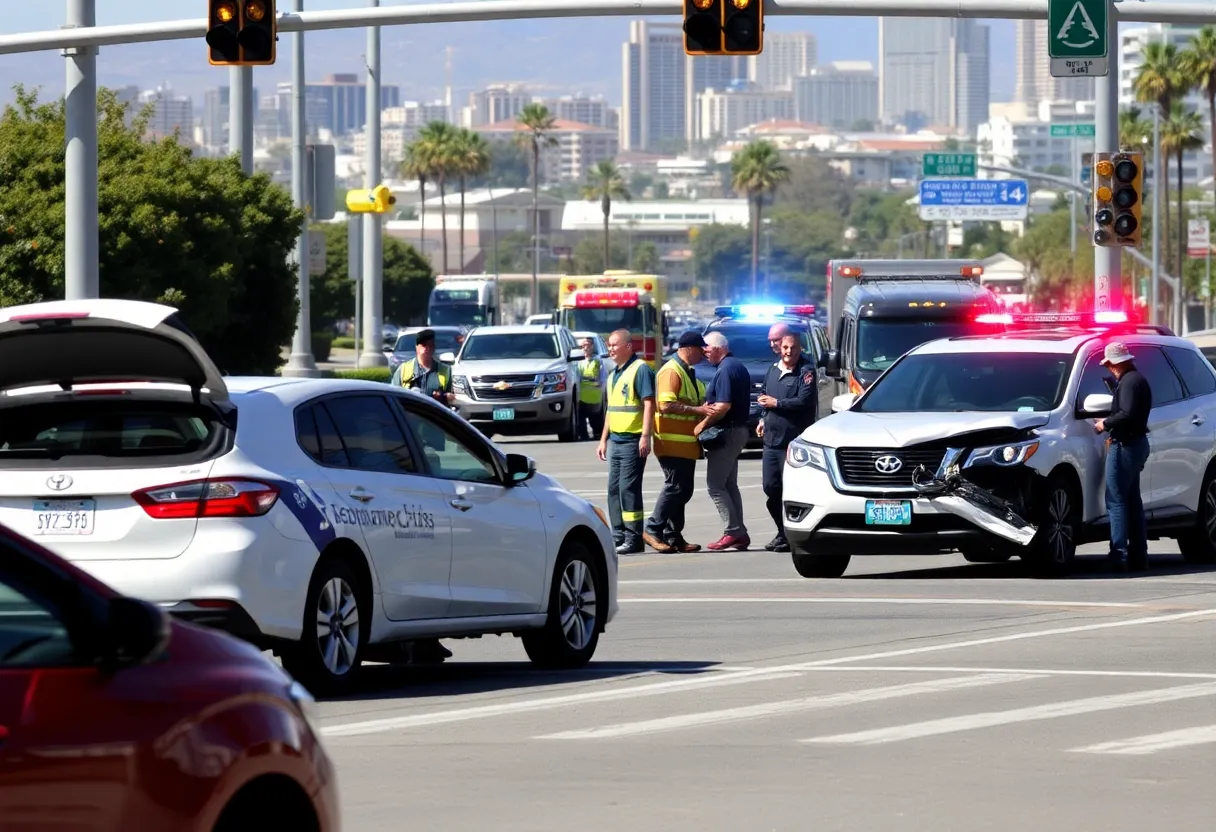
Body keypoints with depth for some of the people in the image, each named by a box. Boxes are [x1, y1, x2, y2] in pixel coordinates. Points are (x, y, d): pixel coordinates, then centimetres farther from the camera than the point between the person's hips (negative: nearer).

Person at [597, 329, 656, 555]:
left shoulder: (640, 369, -9)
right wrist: (604, 439, 21)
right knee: (614, 489, 9)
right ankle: (618, 536, 15)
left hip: (633, 440, -9)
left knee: (628, 488, -9)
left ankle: (634, 539, -6)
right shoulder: (613, 374, 18)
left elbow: (649, 403, -16)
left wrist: (645, 436, -23)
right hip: (615, 440, 9)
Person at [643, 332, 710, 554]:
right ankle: (653, 530, -7)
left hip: (686, 443, 10)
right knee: (676, 487, -12)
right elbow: (666, 404, -22)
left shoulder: (687, 372, 20)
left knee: (683, 490, 10)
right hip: (672, 442, -10)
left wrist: (704, 409, 13)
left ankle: (674, 536, 14)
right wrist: (698, 410, -23)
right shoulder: (671, 372, -12)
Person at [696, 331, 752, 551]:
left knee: (715, 485, -8)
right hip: (738, 430, 10)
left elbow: (723, 406, -23)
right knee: (729, 484, 13)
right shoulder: (737, 366, 16)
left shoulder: (726, 370, -16)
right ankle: (739, 534, 12)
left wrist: (702, 425, -14)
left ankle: (733, 531, -12)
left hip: (726, 432, -10)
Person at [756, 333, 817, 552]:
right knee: (771, 487, 8)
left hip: (793, 441, -7)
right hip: (771, 440, 7)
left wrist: (776, 403, -13)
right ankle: (782, 532, 22)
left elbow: (805, 401, -20)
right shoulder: (773, 370, 16)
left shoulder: (806, 372, -7)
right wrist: (764, 419, 18)